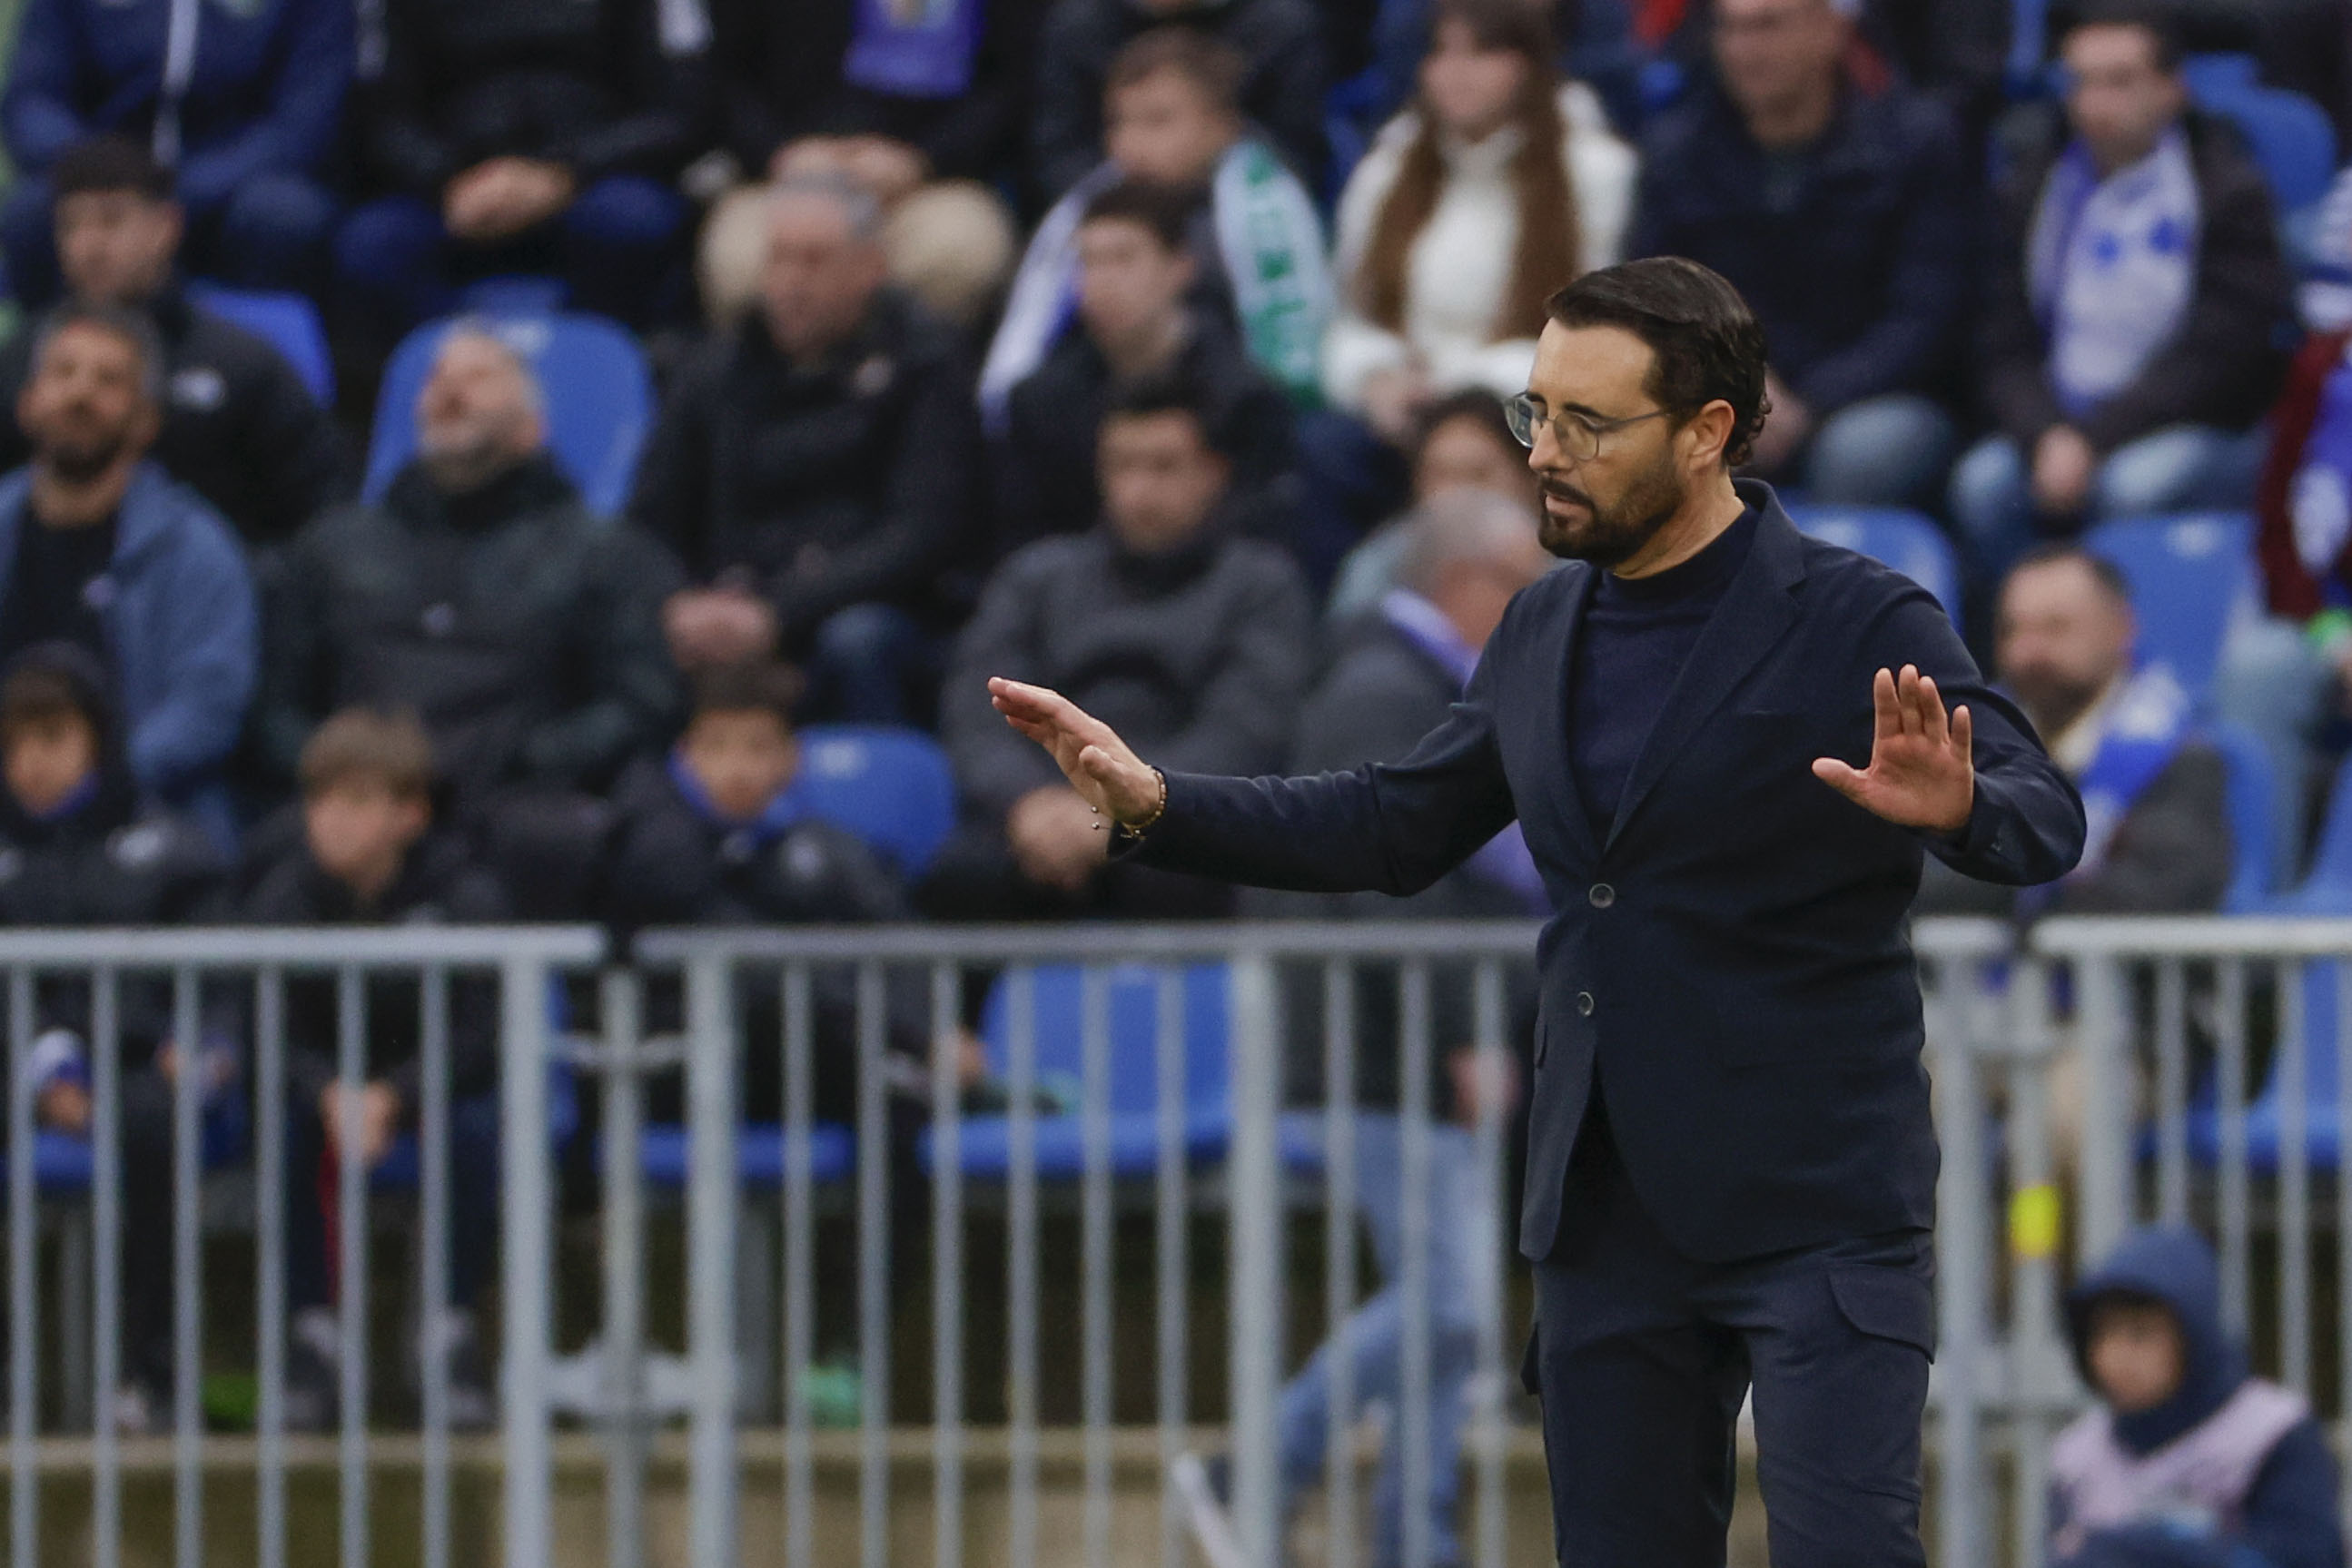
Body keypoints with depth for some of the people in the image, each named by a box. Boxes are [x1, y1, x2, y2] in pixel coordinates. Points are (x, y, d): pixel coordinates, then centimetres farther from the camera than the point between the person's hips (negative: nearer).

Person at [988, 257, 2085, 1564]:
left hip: (1817, 1205, -6)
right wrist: (1155, 802, 9)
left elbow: (2047, 828, -17)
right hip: (1609, 1211, 6)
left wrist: (1957, 806, -40)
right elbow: (1396, 828, 19)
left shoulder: (1862, 624, -10)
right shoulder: (1544, 634, 10)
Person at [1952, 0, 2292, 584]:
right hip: (2058, 431, 4)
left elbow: (2213, 359, -11)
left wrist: (2093, 439, -18)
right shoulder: (2038, 191, 10)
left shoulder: (2229, 191, -4)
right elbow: (2005, 352, 5)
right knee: (1983, 481, -26)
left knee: (2136, 485, -36)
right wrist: (2047, 437, -16)